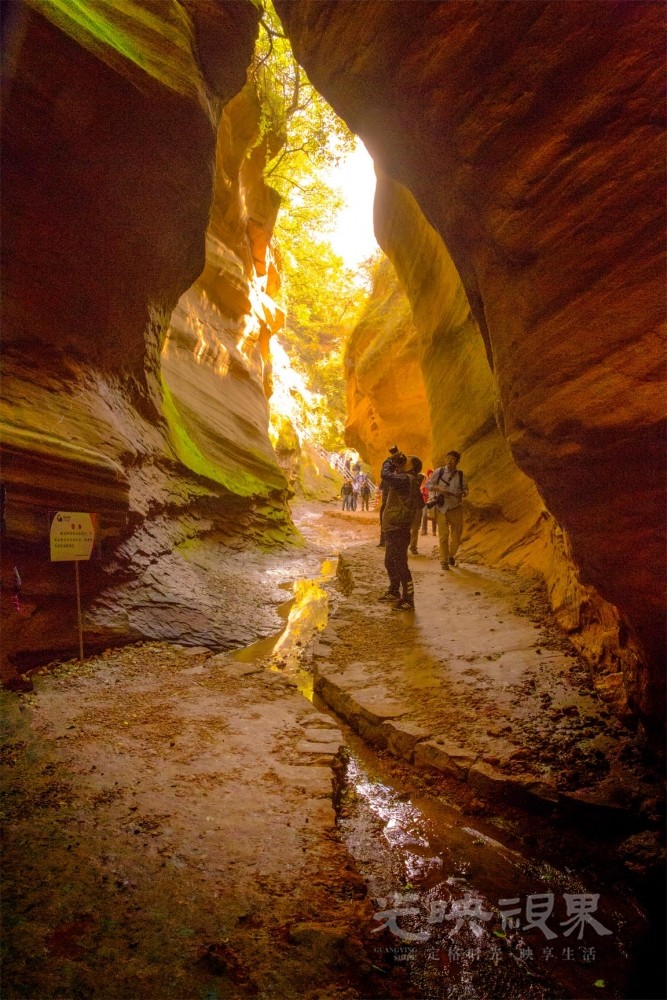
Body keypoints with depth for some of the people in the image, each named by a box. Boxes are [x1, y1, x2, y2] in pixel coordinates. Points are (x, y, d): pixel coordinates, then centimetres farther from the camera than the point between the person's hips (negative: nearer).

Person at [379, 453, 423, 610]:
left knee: (400, 565, -7)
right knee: (390, 563, 23)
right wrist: (394, 463, 11)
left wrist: (389, 462, -12)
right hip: (392, 529, 11)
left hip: (398, 530, -11)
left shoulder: (406, 479, -17)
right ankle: (394, 592, 39)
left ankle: (408, 601, -2)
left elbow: (386, 475, -30)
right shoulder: (406, 480, 15)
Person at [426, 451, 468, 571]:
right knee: (443, 536, 0)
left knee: (456, 536, 5)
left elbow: (465, 489, 12)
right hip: (442, 508, -2)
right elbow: (428, 485, 0)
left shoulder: (460, 475, 3)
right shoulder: (439, 472, -3)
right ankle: (444, 561, 12)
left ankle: (451, 555, 32)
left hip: (456, 508, 2)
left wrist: (463, 493, -12)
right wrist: (439, 489, -18)